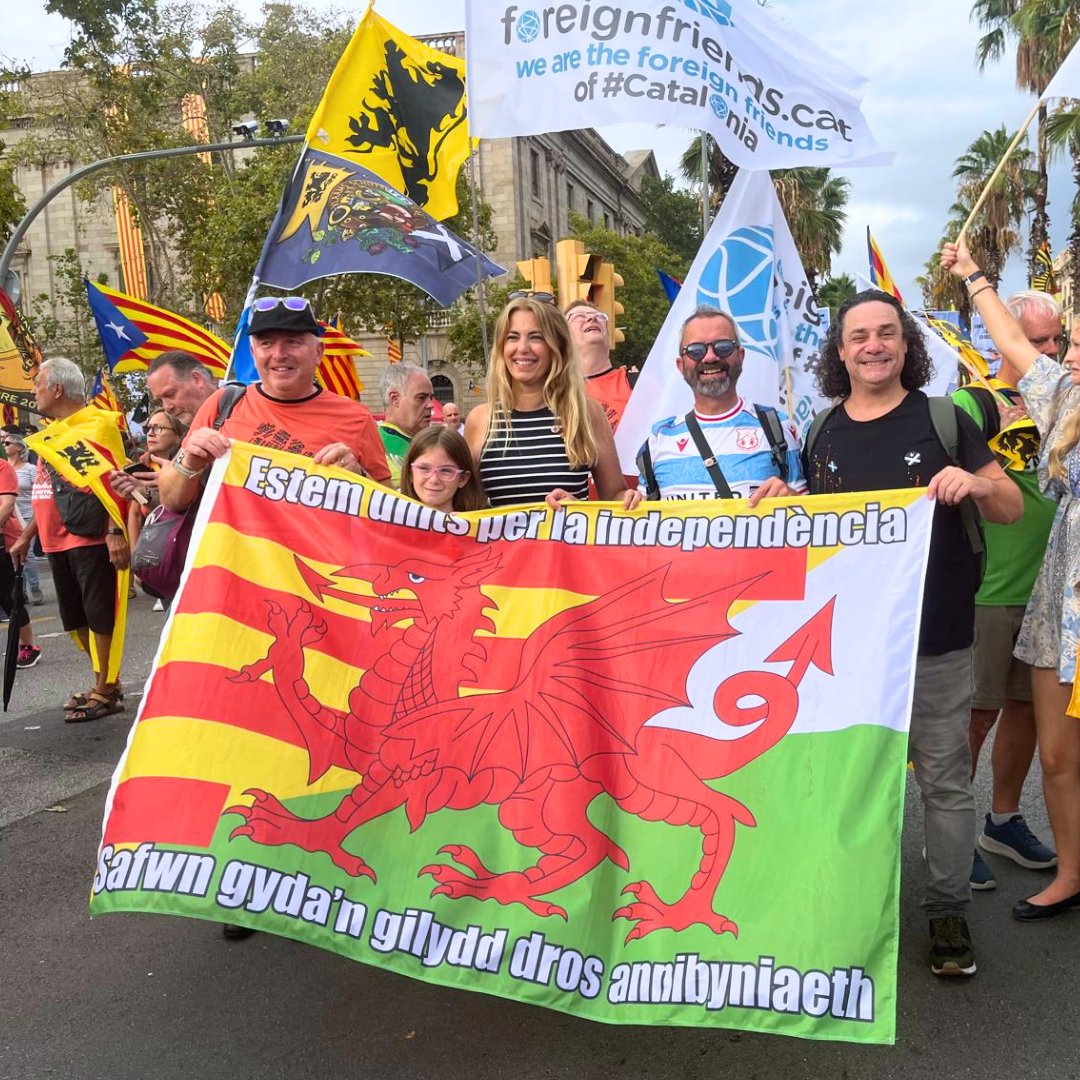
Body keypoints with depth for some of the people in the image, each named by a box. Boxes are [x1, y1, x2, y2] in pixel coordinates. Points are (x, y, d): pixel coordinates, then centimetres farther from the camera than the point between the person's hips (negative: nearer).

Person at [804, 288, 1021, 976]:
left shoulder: (943, 419, -2)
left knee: (945, 779, 6)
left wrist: (978, 484, -20)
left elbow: (1013, 509, 0)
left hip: (937, 640, -3)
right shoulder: (822, 434, 7)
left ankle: (949, 910, 22)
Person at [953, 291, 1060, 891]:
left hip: (1048, 589, 6)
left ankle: (1005, 820, 32)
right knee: (978, 713, 0)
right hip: (988, 590, -6)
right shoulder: (975, 404, -7)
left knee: (1028, 706, 15)